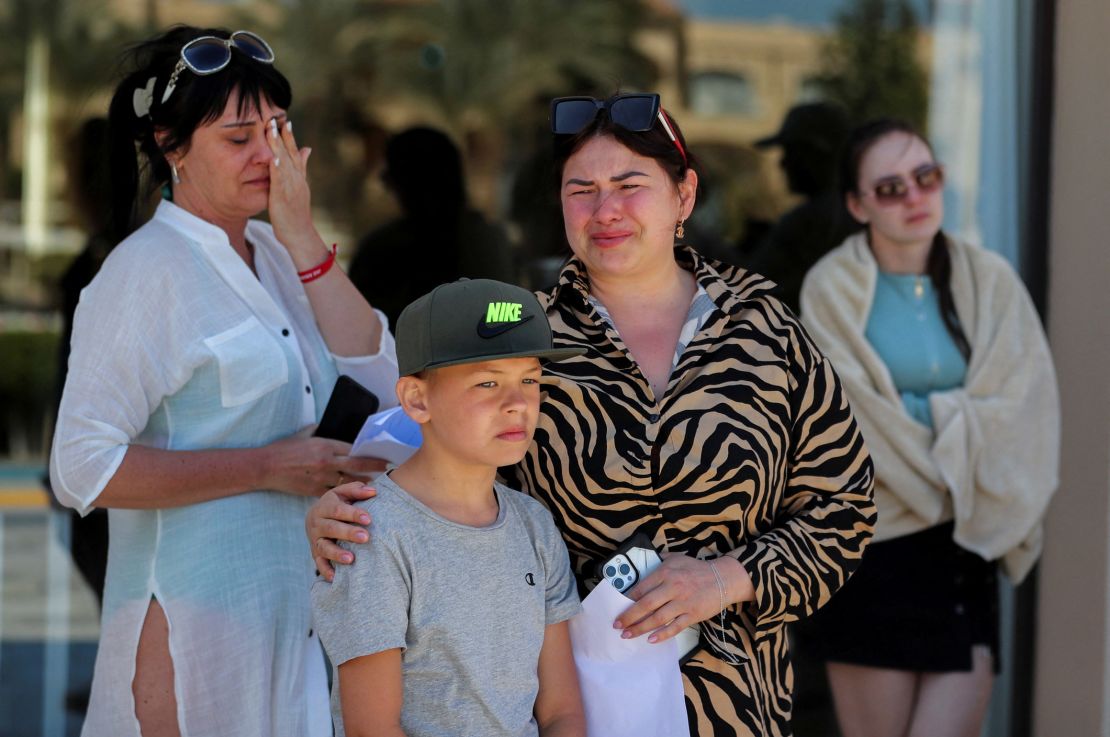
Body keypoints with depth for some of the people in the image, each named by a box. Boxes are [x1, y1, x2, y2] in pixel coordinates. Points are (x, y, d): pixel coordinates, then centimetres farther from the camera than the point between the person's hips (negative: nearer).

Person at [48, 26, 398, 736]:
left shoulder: (275, 255, 11)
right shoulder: (148, 269, -12)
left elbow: (377, 378, 1)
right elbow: (84, 468, -18)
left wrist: (302, 237, -5)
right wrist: (267, 467, -18)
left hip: (297, 616, 7)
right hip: (197, 618, -7)